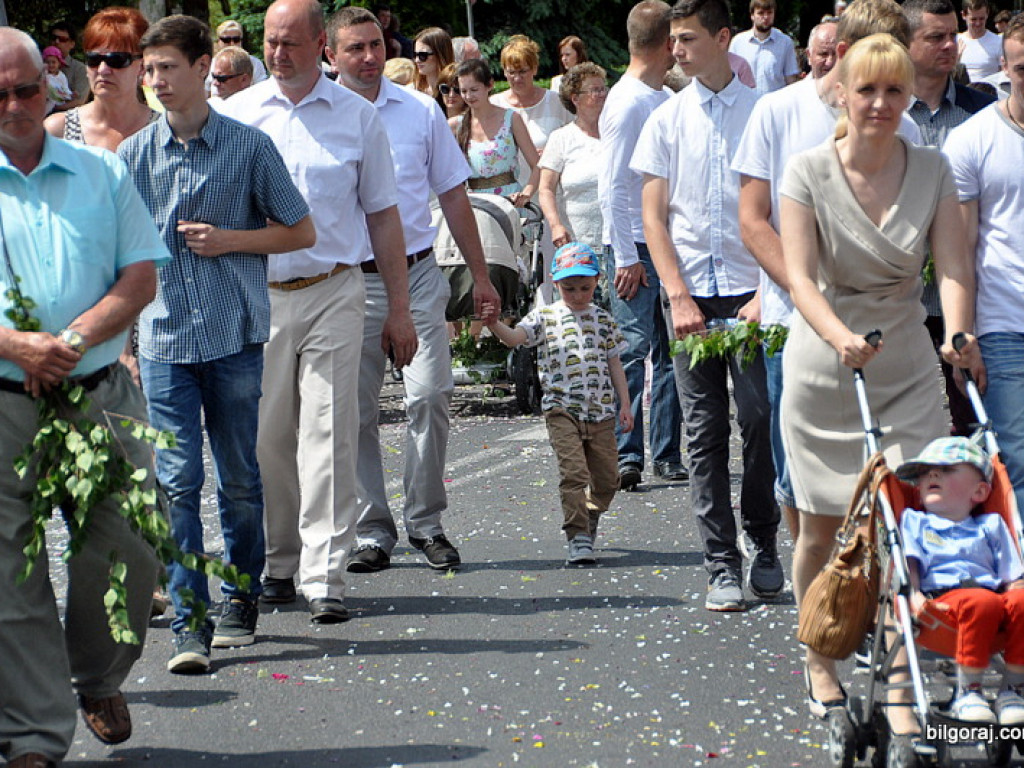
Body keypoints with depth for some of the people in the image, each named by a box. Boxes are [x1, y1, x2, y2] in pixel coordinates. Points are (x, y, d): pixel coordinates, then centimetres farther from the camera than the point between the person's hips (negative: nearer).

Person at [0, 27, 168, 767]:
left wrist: (78, 337, -11)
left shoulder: (102, 173, 11)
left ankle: (100, 679, 32)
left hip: (101, 394, 2)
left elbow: (142, 274, 6)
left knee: (128, 552, 5)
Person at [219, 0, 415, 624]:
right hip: (257, 295, 1)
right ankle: (278, 566, 18)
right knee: (266, 437, 4)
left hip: (334, 293, -1)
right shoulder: (237, 114, 7)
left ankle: (325, 578, -7)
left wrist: (399, 308, 9)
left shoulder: (357, 116, 6)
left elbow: (383, 215, 11)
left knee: (328, 436, -8)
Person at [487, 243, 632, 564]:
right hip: (562, 409, -3)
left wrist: (625, 404, 10)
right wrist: (494, 324, -33)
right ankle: (578, 537, -11)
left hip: (601, 411, 3)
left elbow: (614, 364, 15)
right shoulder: (546, 317, 3)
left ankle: (589, 519, 34)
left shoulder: (603, 320, 12)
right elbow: (515, 337, -12)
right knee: (573, 472, -14)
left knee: (607, 477, 8)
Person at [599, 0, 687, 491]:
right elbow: (611, 188, -14)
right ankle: (626, 456, -4)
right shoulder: (627, 103, -12)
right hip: (634, 249, -8)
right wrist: (626, 259, -16)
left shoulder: (667, 99, 13)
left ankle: (667, 455, 13)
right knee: (633, 349, -8)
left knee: (672, 351, 8)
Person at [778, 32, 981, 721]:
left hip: (907, 372, 1)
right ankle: (819, 662, 29)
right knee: (822, 529, 8)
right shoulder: (809, 171, -8)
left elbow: (954, 267, -10)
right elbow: (801, 276, -16)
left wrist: (958, 333, -30)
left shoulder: (933, 171, -1)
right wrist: (841, 337, -35)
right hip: (823, 372, -1)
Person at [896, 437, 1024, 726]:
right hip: (943, 597, -3)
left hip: (991, 590, 3)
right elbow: (908, 562, 11)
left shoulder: (990, 526, 30)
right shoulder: (915, 521, 28)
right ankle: (967, 692, -29)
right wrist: (913, 595, -10)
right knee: (981, 603, -38)